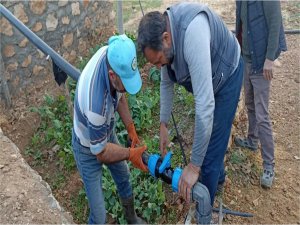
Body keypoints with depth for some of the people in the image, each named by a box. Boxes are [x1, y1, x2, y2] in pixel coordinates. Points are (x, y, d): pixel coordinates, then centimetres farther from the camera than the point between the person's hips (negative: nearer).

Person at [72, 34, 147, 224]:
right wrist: (130, 154, -20)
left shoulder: (111, 55, -25)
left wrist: (130, 127, -9)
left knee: (124, 177, 28)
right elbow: (100, 152, -27)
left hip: (107, 132, 8)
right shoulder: (96, 105, -45)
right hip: (89, 149, -7)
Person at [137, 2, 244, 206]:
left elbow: (205, 104, -44)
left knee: (211, 149, -5)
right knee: (209, 137, 25)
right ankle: (219, 177, 54)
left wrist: (194, 166, -39)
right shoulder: (163, 35, -16)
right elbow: (166, 83, 1)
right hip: (206, 79, 8)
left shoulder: (192, 32, -42)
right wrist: (163, 124, 0)